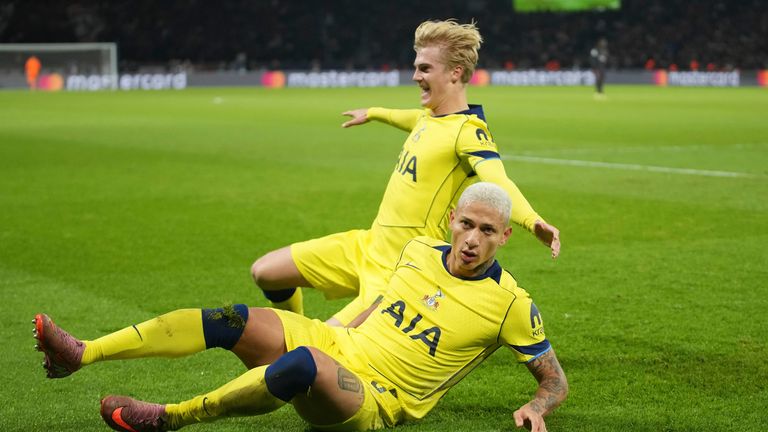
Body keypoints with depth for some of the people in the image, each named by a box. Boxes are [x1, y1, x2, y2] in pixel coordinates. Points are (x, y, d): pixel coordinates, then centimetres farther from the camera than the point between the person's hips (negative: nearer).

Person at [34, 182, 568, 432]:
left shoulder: (510, 304, -6)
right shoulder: (419, 252, 9)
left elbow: (556, 379, 1)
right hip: (338, 343, 6)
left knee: (304, 364, -39)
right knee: (236, 320, -17)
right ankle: (82, 353, -21)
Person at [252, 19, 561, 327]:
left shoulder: (468, 131, -18)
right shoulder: (428, 117, 9)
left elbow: (496, 180, -37)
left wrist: (532, 221, -57)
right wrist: (372, 113, 54)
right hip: (366, 244, 9)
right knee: (264, 273, 9)